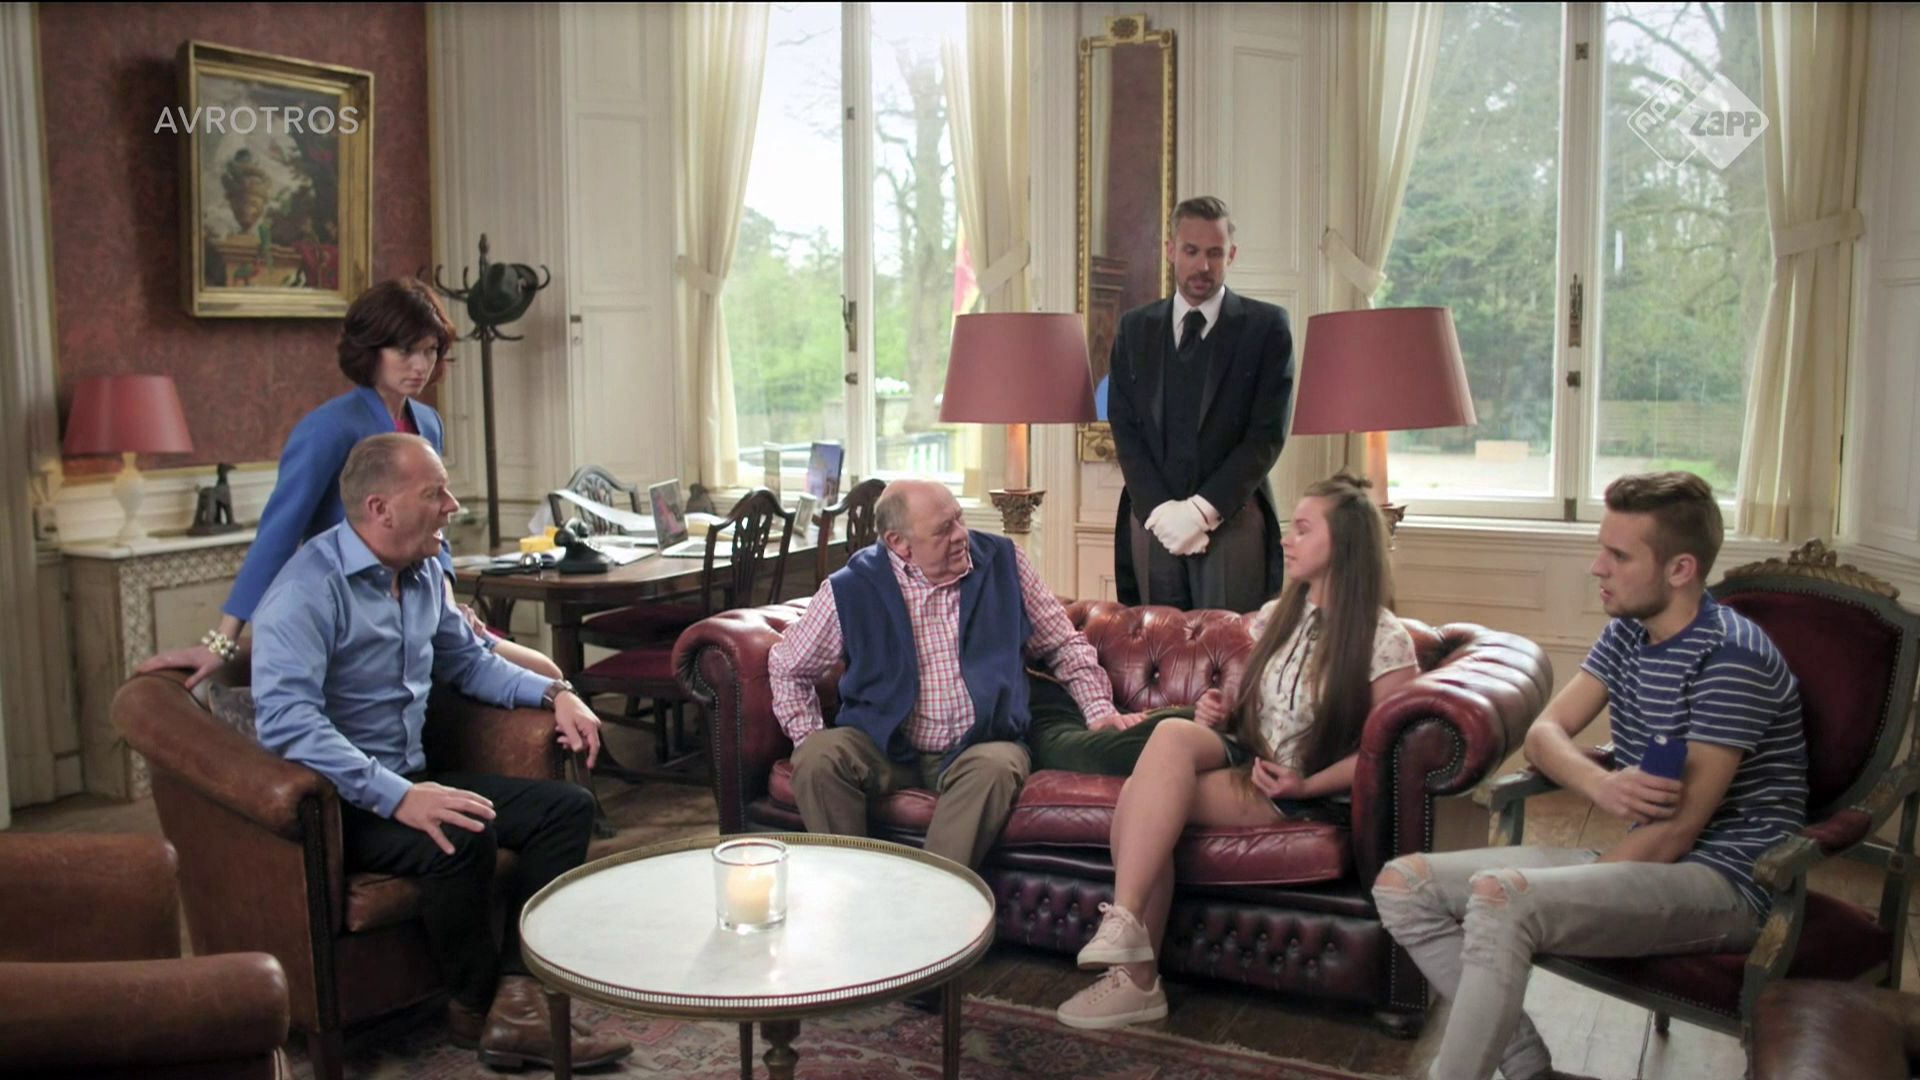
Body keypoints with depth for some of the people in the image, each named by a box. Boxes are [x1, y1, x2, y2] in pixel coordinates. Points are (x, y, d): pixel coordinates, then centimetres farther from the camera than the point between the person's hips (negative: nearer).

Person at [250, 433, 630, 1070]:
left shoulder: (423, 572, 9)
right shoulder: (309, 588, -18)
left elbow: (467, 659, 24)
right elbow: (285, 719, -30)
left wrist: (555, 693, 7)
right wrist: (396, 796, -38)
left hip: (412, 781, 9)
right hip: (340, 801, -9)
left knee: (567, 807, -4)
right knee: (463, 839, -34)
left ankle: (514, 993, -16)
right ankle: (475, 1005, -8)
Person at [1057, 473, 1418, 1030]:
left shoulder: (1386, 641, -6)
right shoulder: (1276, 615, 13)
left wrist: (1308, 785, -19)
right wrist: (1220, 703, 4)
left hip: (1306, 795, -6)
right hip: (1243, 756, 6)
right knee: (1171, 733, -30)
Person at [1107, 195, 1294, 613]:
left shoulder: (1266, 326, 2)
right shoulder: (1135, 328, 11)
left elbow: (1268, 434, -4)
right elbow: (1124, 428, 5)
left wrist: (1203, 509, -12)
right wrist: (1160, 509, -8)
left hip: (1233, 521, -2)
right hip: (1152, 522, 2)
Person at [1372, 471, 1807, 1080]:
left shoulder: (1730, 657, -17)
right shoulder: (1627, 631, 8)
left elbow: (1676, 832, -20)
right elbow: (1544, 734, 4)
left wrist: (1575, 888, -13)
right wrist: (1601, 786, -19)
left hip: (1727, 883, -8)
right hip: (1644, 864, 8)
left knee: (1501, 897, -35)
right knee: (1403, 885, -5)